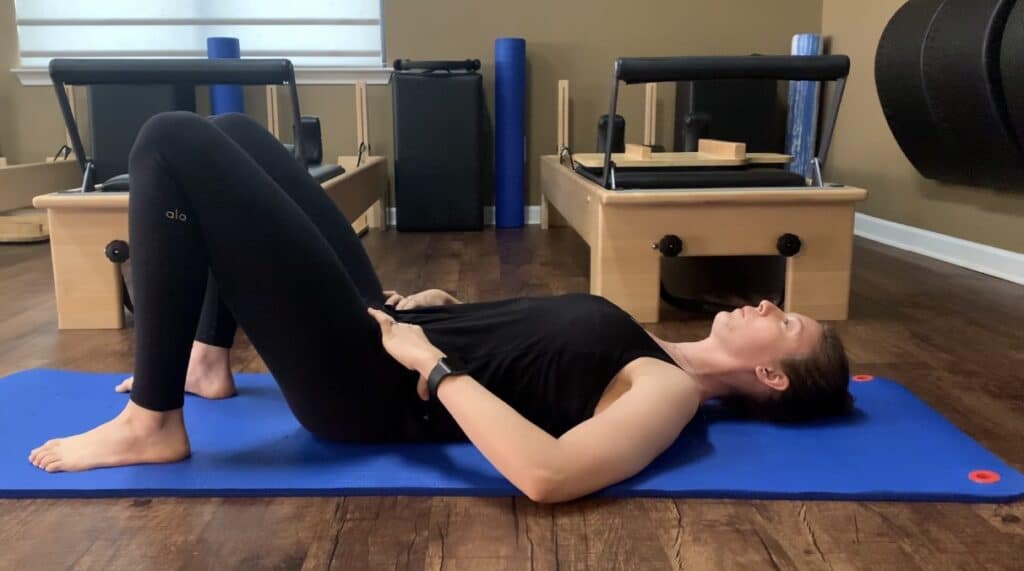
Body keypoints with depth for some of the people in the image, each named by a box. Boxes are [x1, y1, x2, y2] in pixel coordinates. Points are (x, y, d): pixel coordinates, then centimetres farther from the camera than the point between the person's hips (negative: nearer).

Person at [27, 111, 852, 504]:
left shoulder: (670, 392, -15)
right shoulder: (657, 354, 13)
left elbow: (546, 474, -34)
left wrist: (430, 360, -24)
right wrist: (430, 310, 8)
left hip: (371, 388, -8)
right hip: (390, 329, 9)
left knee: (174, 143, -15)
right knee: (230, 132, 19)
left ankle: (150, 426, -5)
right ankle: (208, 363, 25)